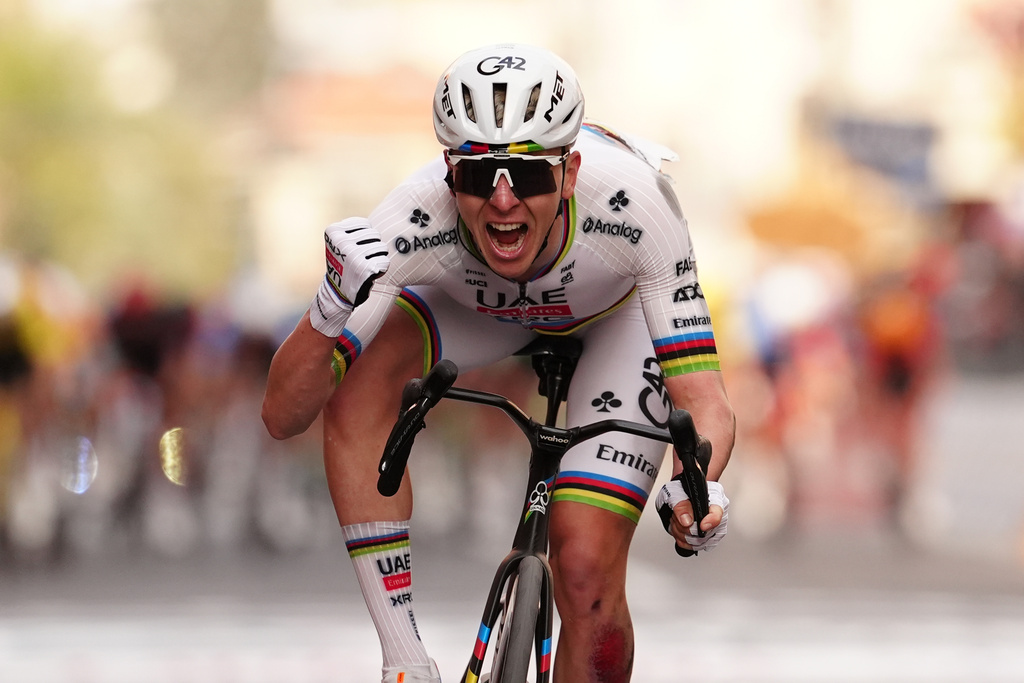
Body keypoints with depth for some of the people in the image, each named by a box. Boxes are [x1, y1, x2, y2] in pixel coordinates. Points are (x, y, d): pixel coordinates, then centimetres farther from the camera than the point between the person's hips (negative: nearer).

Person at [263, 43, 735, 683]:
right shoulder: (413, 223, -38)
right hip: (481, 305, 2)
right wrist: (333, 306, -54)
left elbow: (705, 401, -41)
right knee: (360, 376, -29)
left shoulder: (633, 199, -41)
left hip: (626, 306, -2)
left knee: (586, 570, -18)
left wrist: (700, 488, -63)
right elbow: (283, 414, -35)